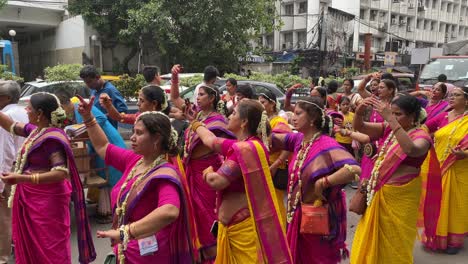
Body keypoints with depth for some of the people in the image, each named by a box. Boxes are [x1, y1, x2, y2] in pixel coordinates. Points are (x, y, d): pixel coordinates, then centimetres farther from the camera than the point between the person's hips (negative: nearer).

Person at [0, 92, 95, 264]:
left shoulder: (52, 138, -23)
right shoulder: (36, 130, 5)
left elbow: (61, 173, -30)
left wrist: (21, 178, -33)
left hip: (46, 201, -9)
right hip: (31, 198, 9)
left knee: (49, 249, 4)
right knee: (32, 246, 22)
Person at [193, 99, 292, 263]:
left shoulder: (246, 149, -22)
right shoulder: (240, 145, 7)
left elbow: (216, 181, -25)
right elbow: (211, 140, 23)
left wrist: (207, 173, -3)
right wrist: (196, 124, 38)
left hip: (244, 225, -9)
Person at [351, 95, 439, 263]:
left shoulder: (421, 136, -15)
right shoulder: (389, 129, 0)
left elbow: (410, 150, -39)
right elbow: (359, 127, -4)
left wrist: (391, 120, -42)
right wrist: (359, 111, -25)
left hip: (401, 196, -6)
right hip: (379, 192, 6)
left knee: (394, 243, 12)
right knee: (370, 239, 19)